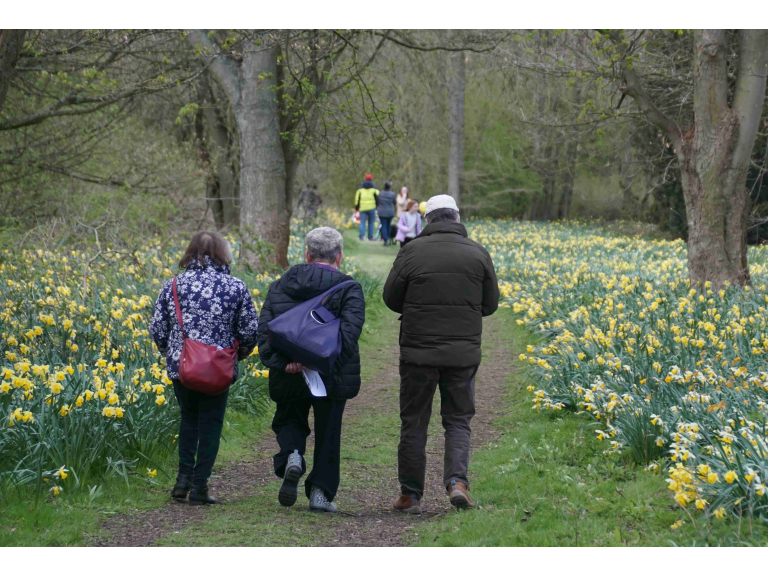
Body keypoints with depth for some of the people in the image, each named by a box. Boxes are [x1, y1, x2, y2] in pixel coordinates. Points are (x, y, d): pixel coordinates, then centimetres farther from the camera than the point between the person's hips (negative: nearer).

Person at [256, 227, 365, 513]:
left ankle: (291, 456, -8)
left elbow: (264, 329, -5)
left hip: (289, 375, 2)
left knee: (289, 420, 23)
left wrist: (281, 362, -14)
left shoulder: (280, 285, 5)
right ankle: (320, 492, 12)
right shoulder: (349, 289, -5)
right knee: (327, 433, 14)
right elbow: (349, 330, -21)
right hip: (332, 377, -2)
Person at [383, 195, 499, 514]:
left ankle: (410, 494, 13)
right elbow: (490, 304, 7)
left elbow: (391, 298, 1)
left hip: (418, 352, -1)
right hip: (463, 353, 1)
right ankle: (457, 481, -10)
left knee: (414, 422, 9)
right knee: (458, 420, 11)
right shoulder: (477, 253, 0)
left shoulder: (412, 251, -6)